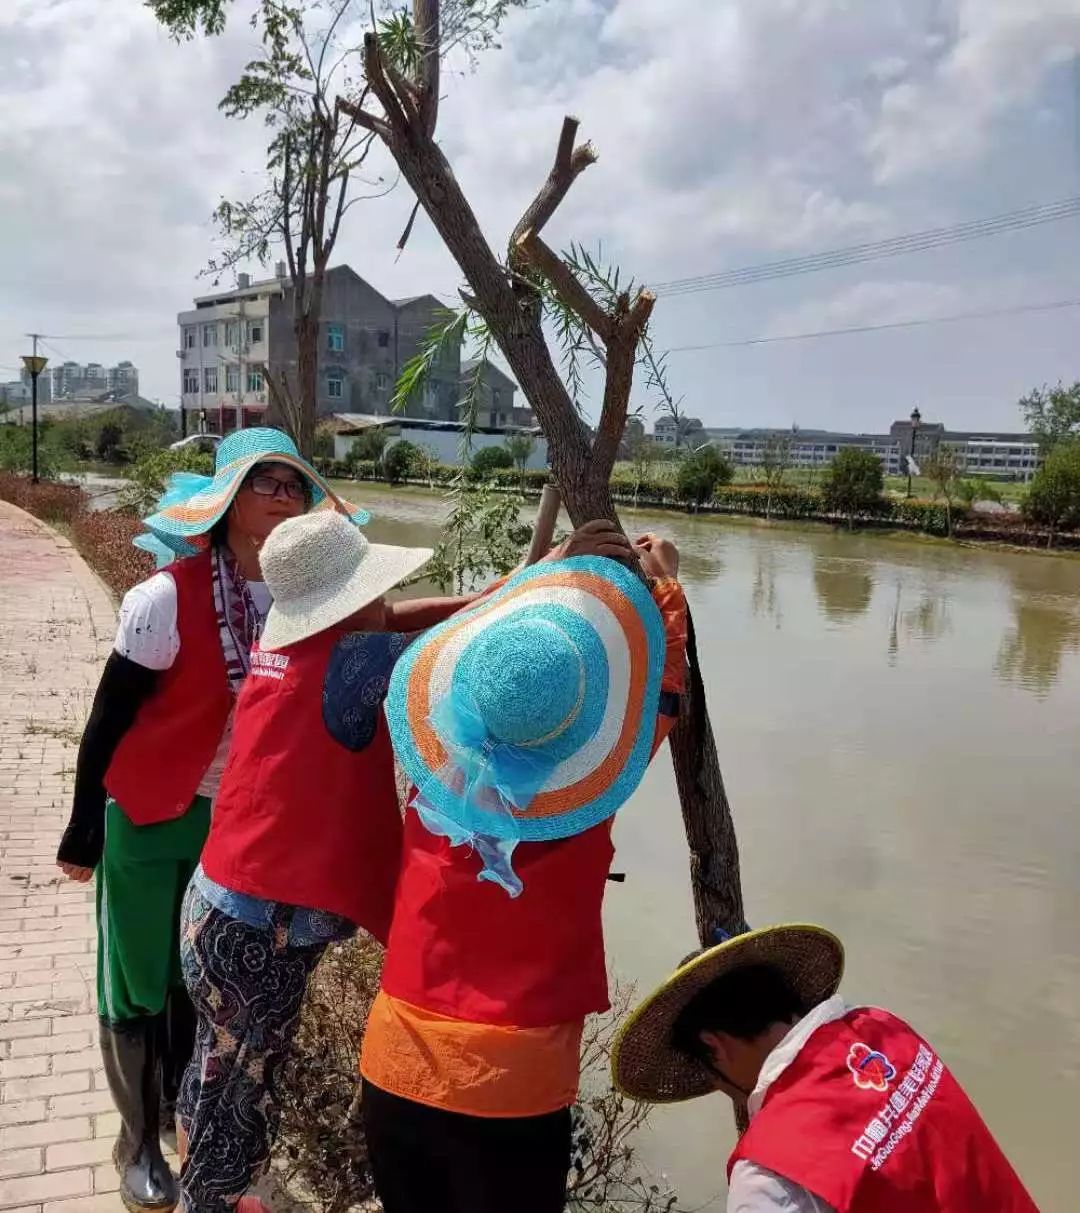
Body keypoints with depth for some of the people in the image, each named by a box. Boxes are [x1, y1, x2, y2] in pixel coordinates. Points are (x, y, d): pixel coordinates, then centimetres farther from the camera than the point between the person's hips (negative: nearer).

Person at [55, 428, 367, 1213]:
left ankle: (185, 1118, 40)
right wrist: (84, 828, -8)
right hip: (147, 818, -4)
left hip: (238, 818, 4)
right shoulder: (170, 596, -21)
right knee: (140, 984, 8)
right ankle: (139, 1144, 29)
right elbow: (109, 717, -14)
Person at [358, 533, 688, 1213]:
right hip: (513, 1086, -3)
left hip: (395, 1064, 4)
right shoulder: (584, 782, -17)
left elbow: (462, 635, 10)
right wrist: (663, 584, 12)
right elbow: (662, 696, 0)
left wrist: (544, 573, 19)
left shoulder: (439, 758, -9)